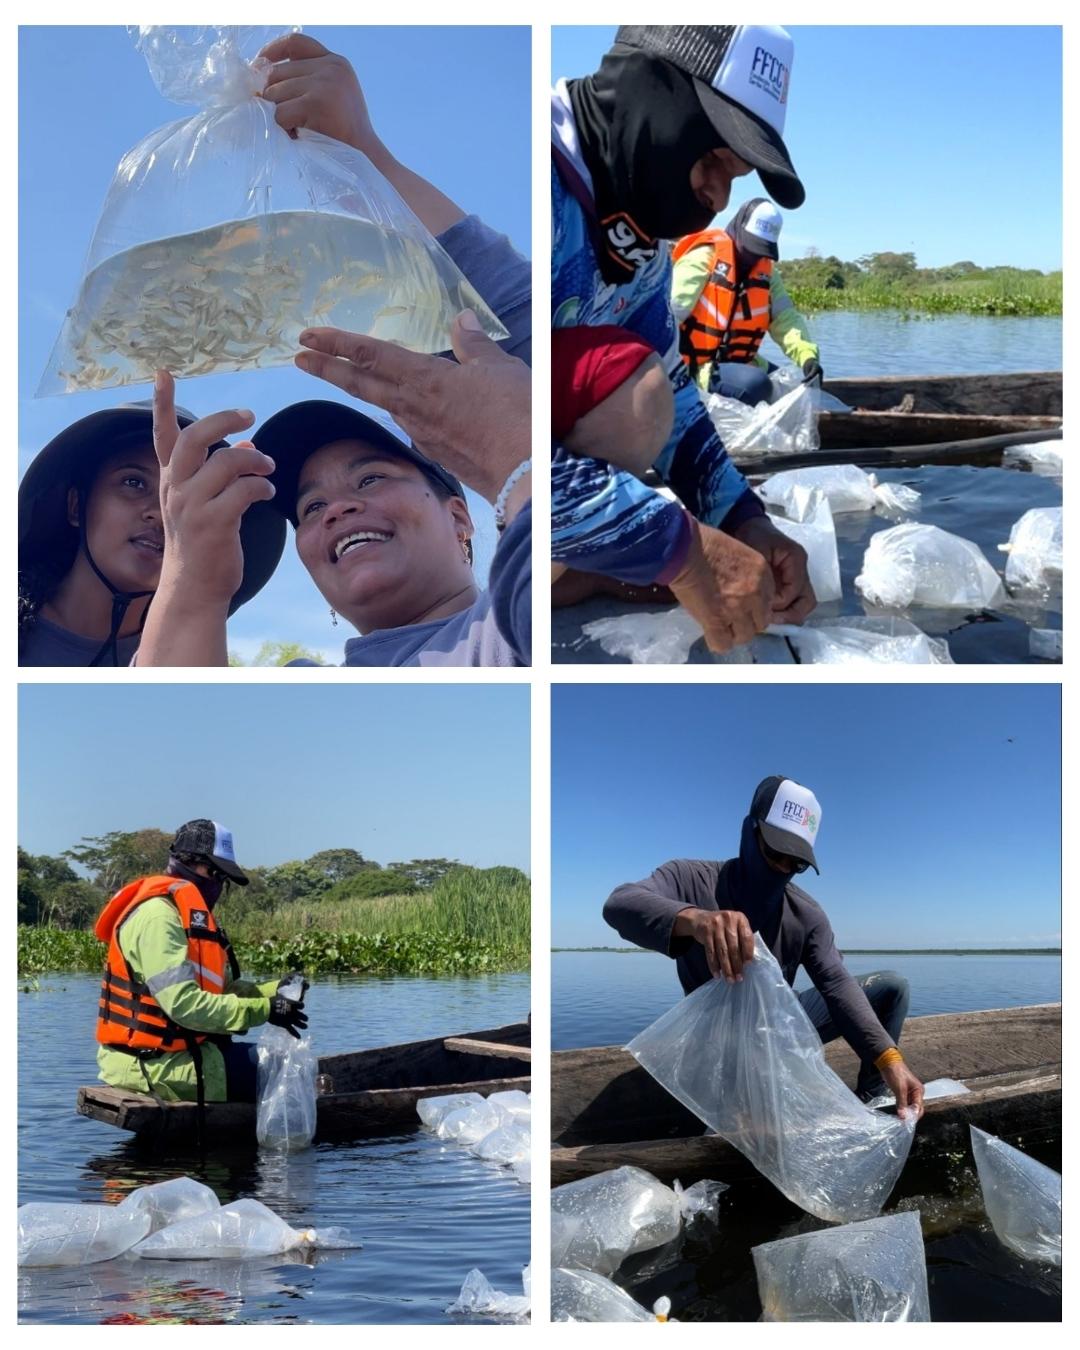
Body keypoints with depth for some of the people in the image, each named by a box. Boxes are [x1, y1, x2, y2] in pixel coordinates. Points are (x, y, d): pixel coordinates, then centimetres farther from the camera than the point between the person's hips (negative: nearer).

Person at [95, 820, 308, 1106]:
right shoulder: (158, 914, -17)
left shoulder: (192, 915, 16)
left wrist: (273, 991, -5)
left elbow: (223, 988, 12)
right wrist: (264, 1010, -22)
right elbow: (184, 1004, -26)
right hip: (155, 1064, -10)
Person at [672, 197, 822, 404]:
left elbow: (785, 319, -3)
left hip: (737, 363, 8)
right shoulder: (703, 259, -12)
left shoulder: (766, 272, 9)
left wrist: (806, 354, -22)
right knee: (756, 385, -29)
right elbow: (672, 311, -21)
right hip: (695, 366, -8)